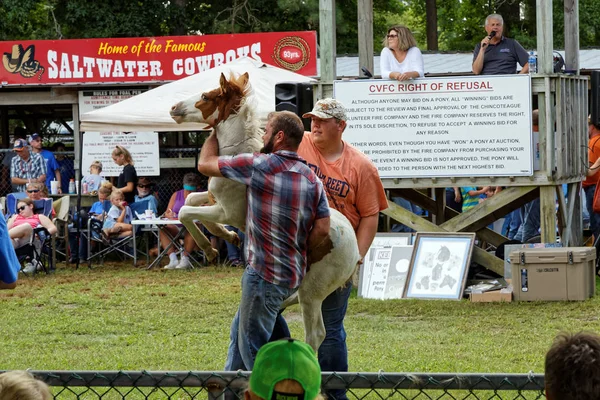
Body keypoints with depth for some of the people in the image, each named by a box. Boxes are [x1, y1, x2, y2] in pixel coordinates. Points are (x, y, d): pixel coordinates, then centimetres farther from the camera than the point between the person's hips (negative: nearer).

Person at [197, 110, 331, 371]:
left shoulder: (260, 165, -15)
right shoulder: (312, 180, 4)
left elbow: (205, 164, -5)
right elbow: (322, 229, -2)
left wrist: (214, 134, 13)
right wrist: (297, 252, 10)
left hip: (264, 274, -9)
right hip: (293, 272, 9)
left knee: (252, 347, 1)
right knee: (240, 330, 25)